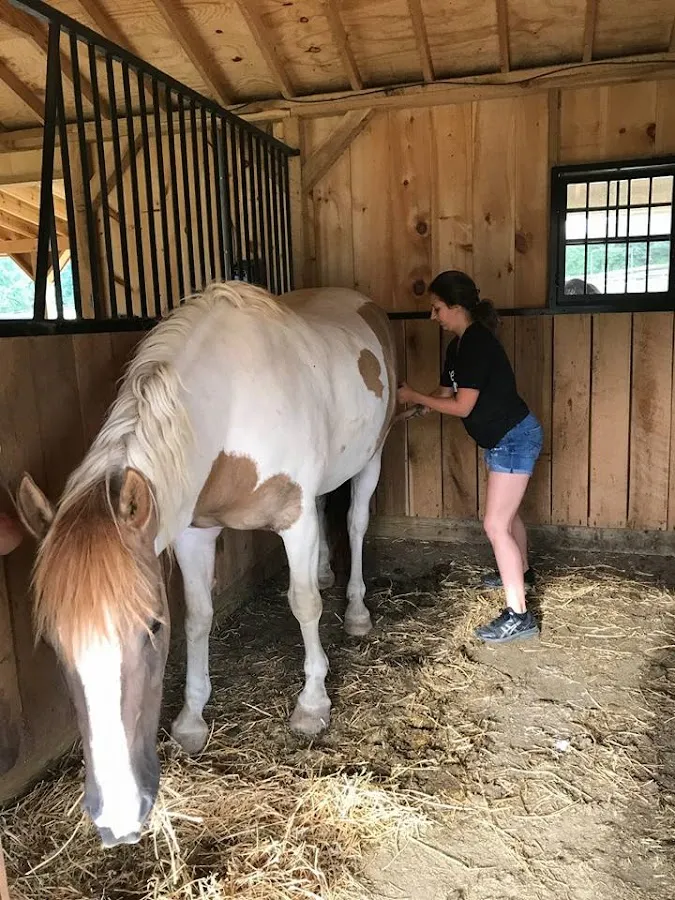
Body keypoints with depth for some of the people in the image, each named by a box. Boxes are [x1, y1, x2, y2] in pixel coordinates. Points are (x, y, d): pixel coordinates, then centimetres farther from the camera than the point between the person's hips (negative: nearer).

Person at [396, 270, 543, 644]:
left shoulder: (478, 344, -23)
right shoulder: (458, 346, 7)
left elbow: (462, 406, -23)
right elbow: (445, 394, 9)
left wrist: (414, 397, -16)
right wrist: (408, 405, -2)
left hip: (514, 438, -10)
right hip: (502, 439, 10)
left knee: (495, 525, -10)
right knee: (507, 512, 26)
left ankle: (518, 615, -4)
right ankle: (521, 571, 49)